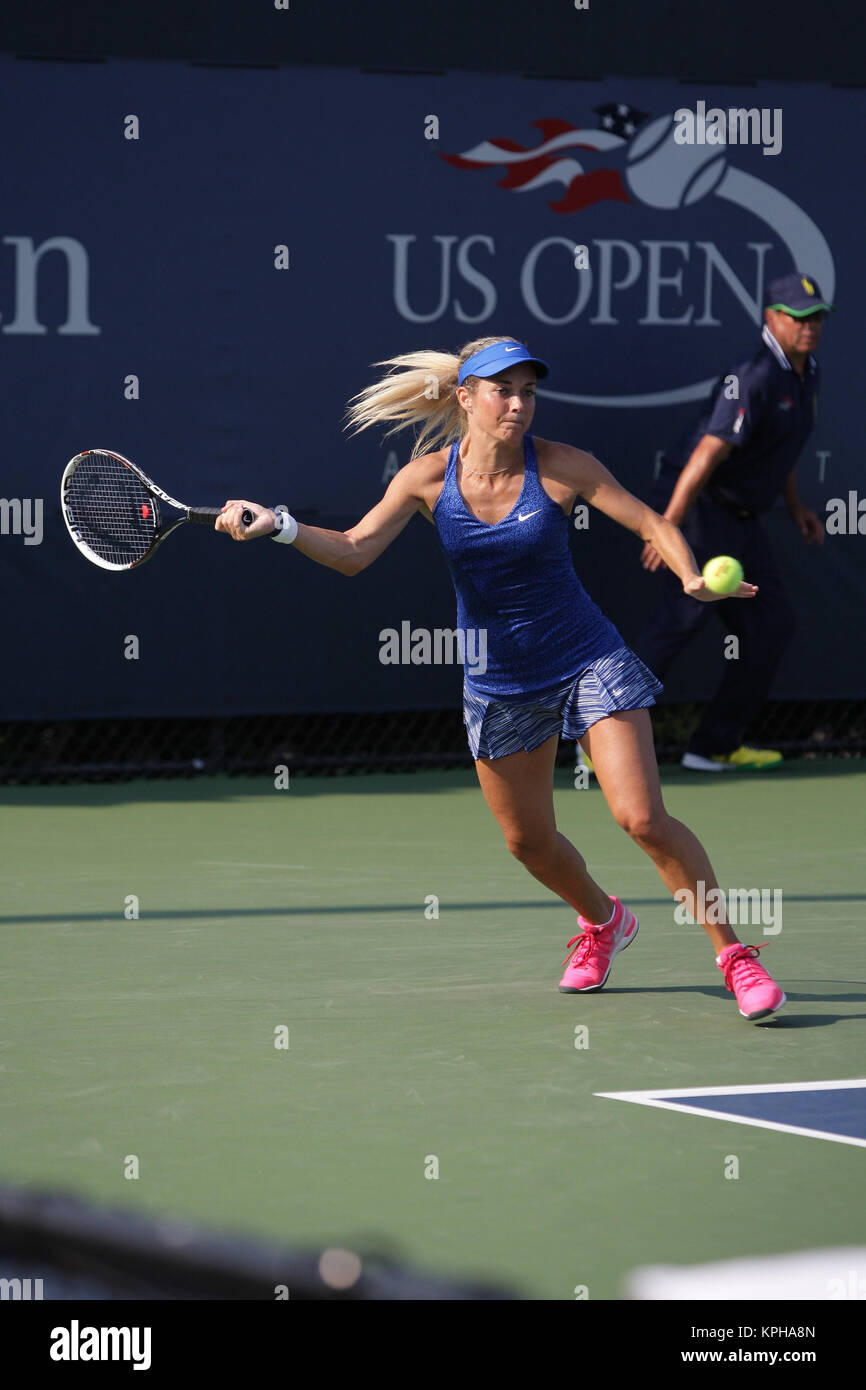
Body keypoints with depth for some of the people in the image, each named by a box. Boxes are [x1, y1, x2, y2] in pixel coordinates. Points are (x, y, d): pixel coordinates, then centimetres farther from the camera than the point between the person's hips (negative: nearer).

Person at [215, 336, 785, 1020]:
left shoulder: (561, 466, -14)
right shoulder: (428, 477, -8)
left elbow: (653, 523, -10)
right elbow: (352, 552, -10)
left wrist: (693, 578, -28)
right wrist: (278, 525, -26)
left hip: (590, 663, -3)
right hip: (499, 684, 3)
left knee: (643, 819, -16)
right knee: (529, 841, 12)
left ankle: (734, 952, -4)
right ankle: (603, 922, 43)